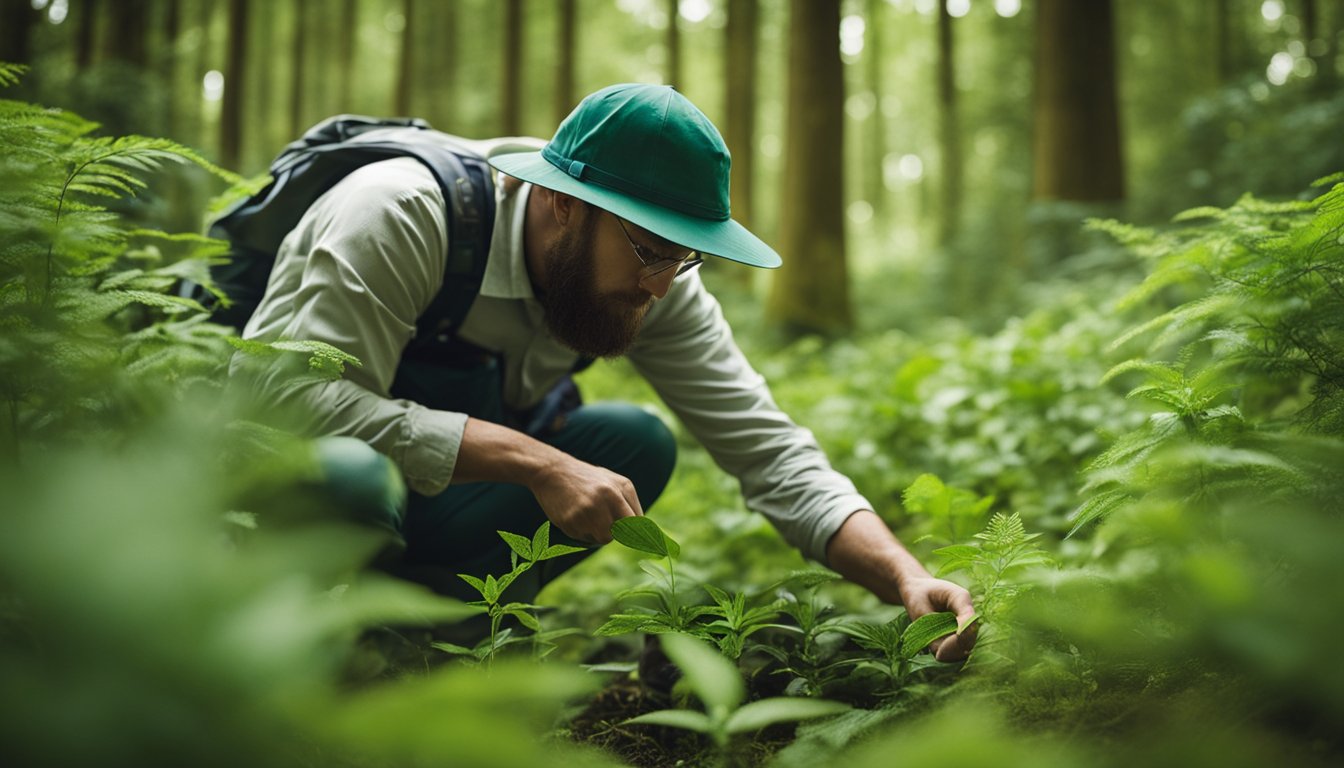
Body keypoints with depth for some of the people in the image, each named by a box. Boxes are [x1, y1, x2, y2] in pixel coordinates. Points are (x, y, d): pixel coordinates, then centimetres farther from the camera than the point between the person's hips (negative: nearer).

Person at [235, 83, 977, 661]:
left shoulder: (653, 282, -13)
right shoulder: (401, 215, -29)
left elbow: (767, 450, -13)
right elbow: (295, 399, -37)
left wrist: (907, 578, -28)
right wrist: (533, 461, -39)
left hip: (438, 512, 5)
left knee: (636, 444, -17)